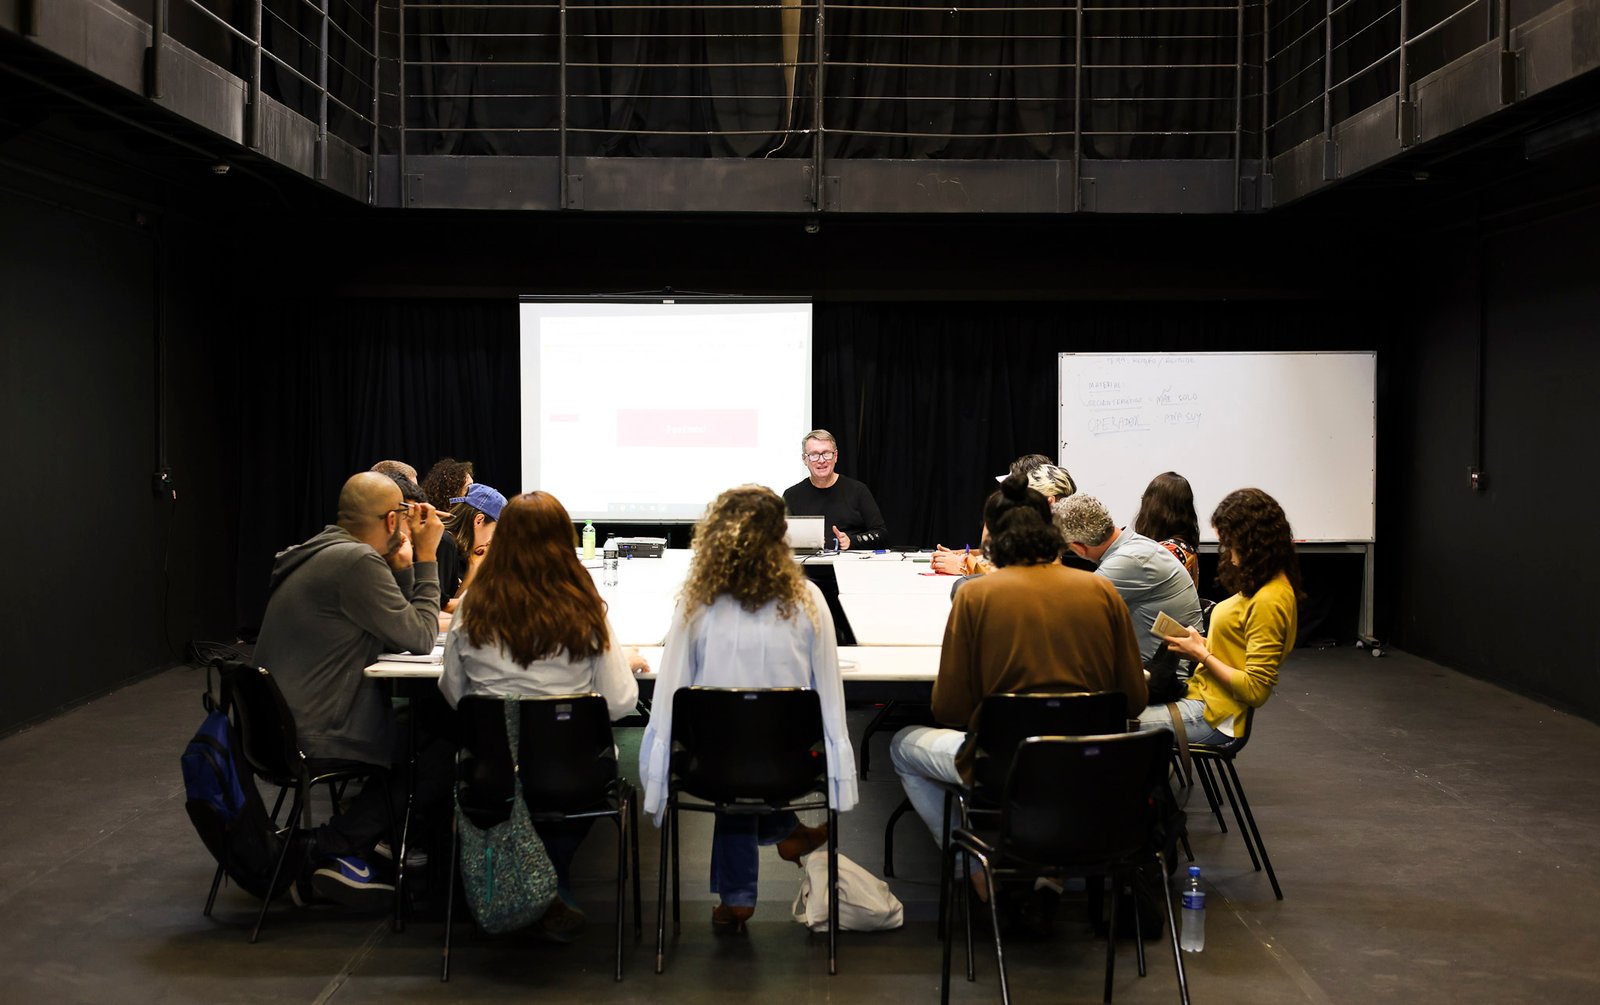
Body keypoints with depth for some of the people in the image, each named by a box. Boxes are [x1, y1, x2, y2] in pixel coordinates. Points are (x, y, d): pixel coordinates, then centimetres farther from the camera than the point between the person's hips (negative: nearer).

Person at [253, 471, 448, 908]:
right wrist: (425, 558, -7)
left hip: (283, 721, 10)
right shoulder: (356, 562, -20)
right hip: (313, 736, -10)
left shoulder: (326, 551, 12)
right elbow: (419, 639, -14)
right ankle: (329, 850, 3)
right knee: (439, 750, -1)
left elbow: (397, 625, 15)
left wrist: (403, 563, 5)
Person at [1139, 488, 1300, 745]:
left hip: (1215, 714, -10)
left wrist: (1201, 654, -12)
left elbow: (1255, 690, -20)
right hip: (1205, 693, 10)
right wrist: (1202, 643, 5)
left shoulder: (1268, 602, -19)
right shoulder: (1260, 586, 10)